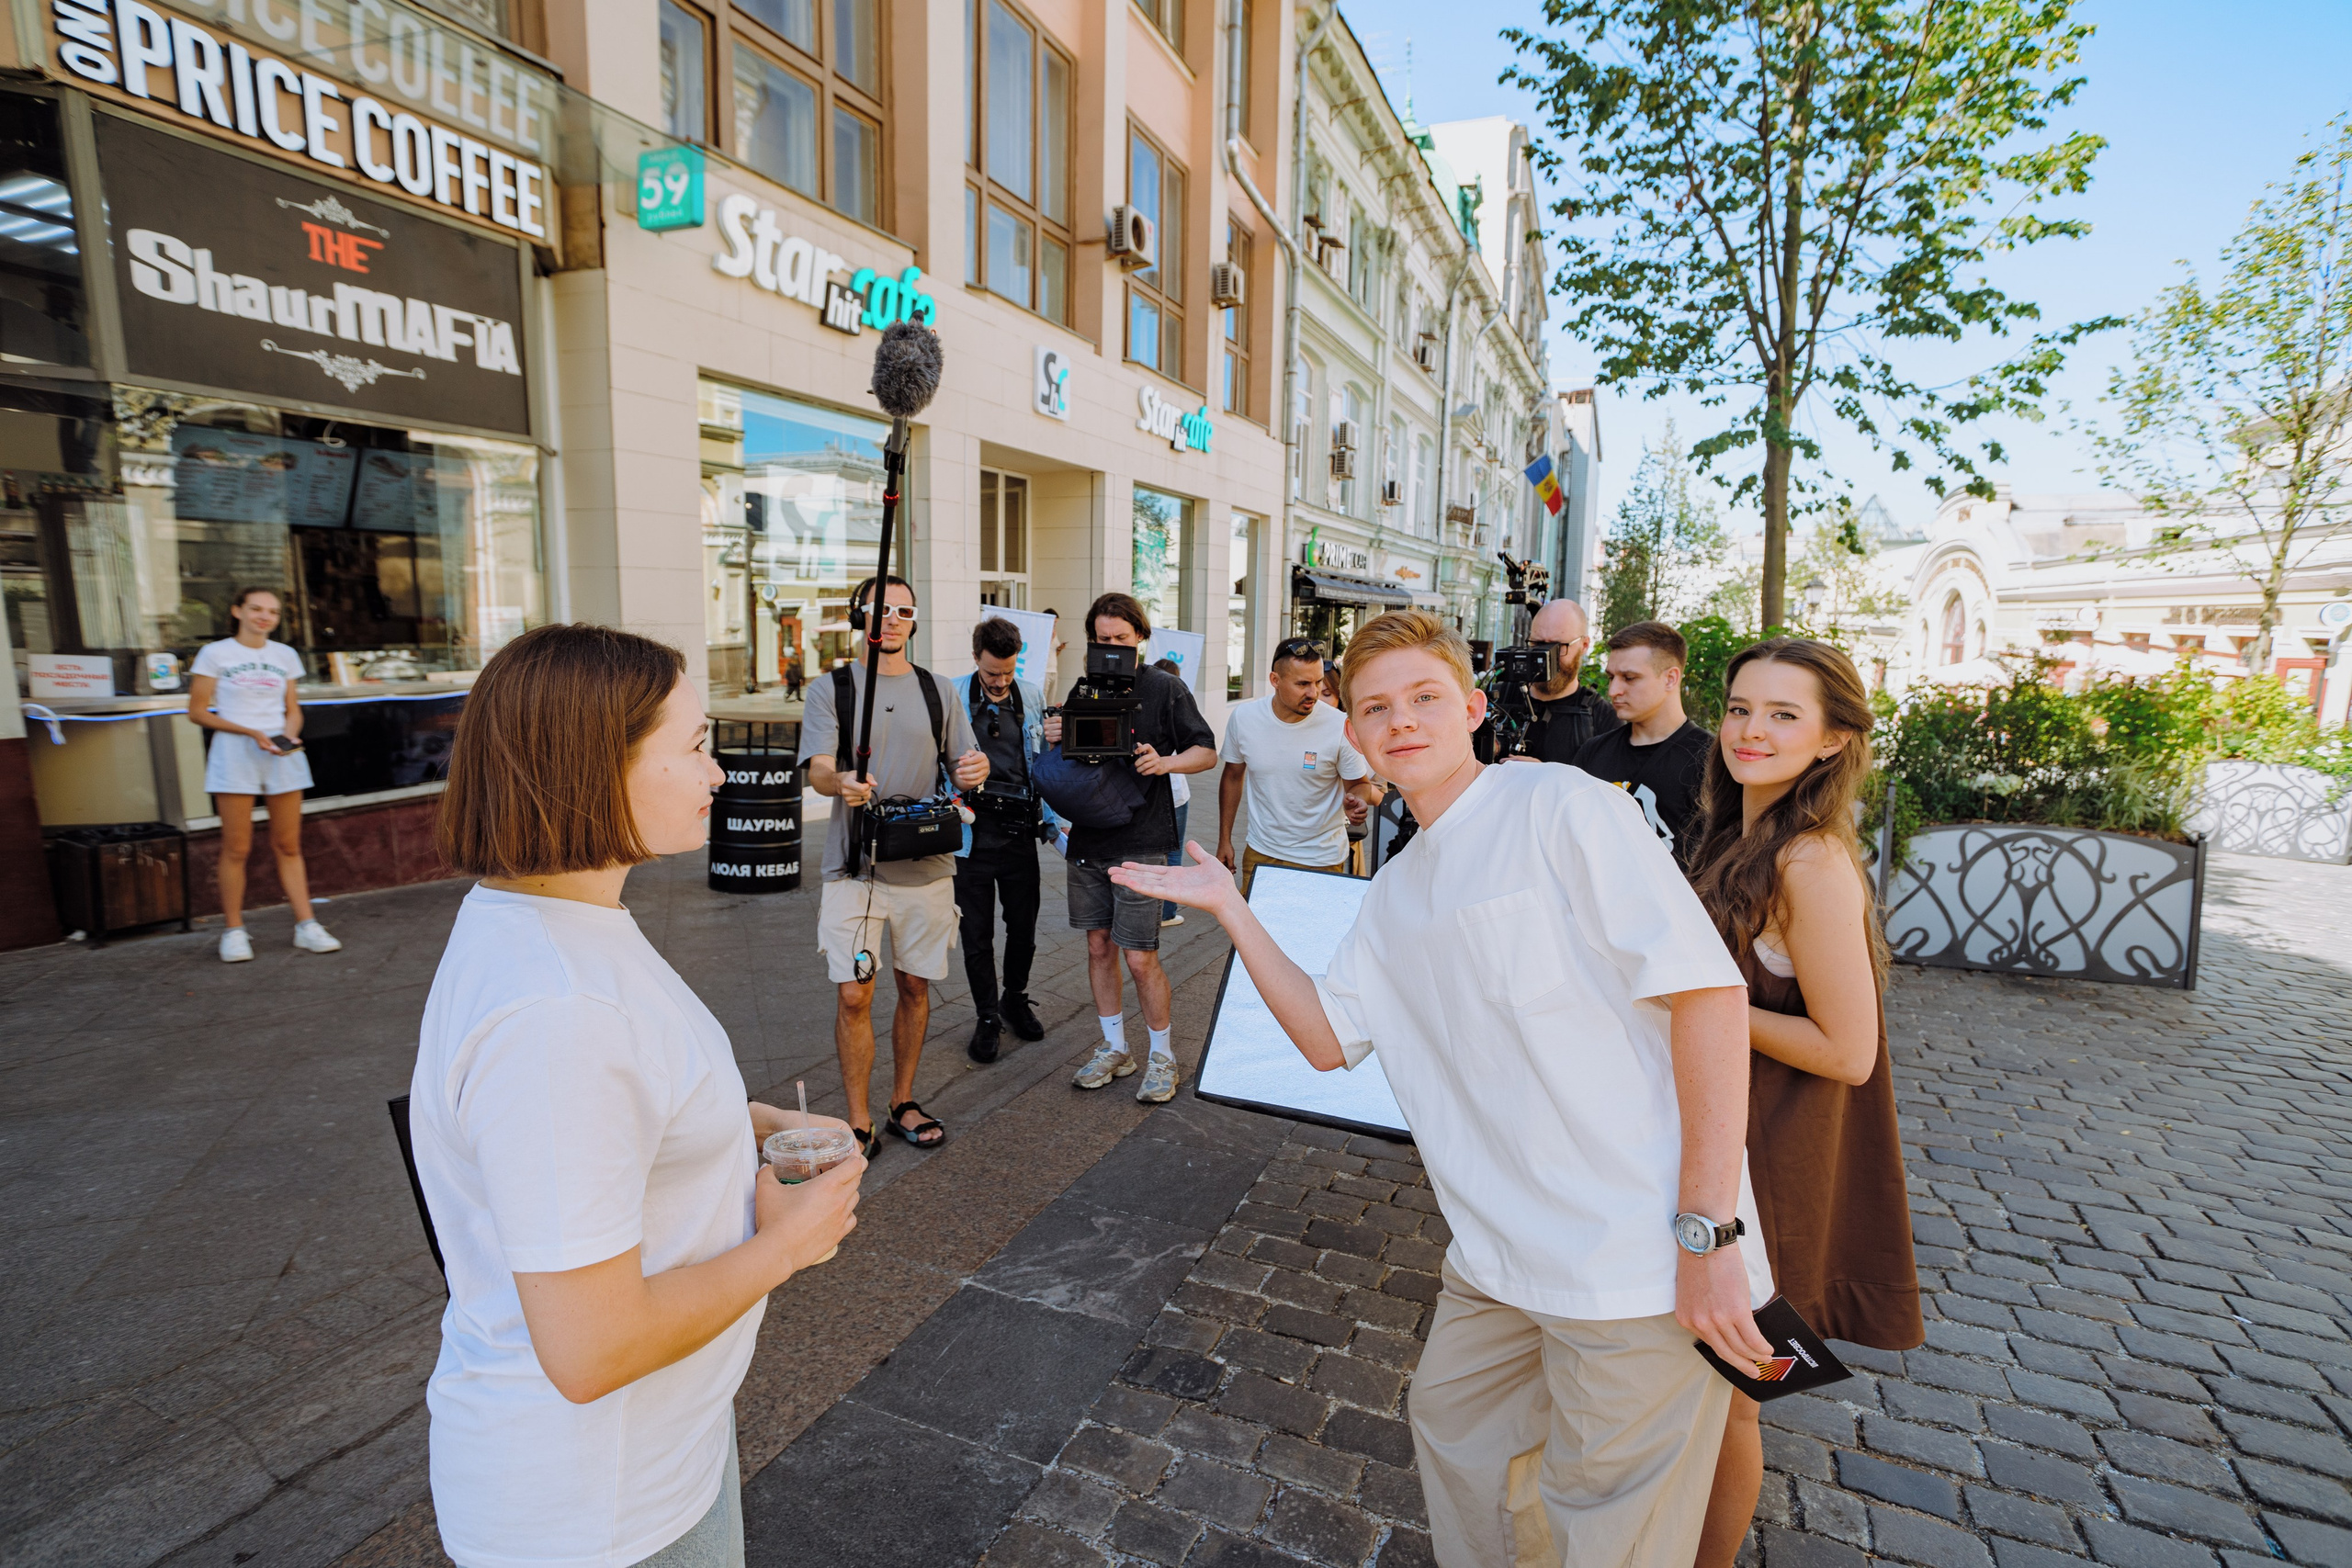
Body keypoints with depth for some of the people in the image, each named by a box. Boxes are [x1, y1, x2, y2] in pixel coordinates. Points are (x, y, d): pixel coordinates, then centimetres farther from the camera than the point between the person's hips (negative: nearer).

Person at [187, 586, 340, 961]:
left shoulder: (285, 656, 13)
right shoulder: (215, 654, 2)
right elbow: (198, 711, -1)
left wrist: (289, 733, -5)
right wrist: (251, 732, -13)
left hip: (283, 753, 3)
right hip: (234, 752, -3)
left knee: (288, 845, 4)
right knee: (236, 848, -2)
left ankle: (306, 924, 5)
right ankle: (234, 930, 8)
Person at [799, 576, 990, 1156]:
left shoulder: (936, 691, 11)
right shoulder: (831, 689, 3)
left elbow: (963, 763, 9)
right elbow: (817, 770, -9)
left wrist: (976, 769, -16)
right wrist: (843, 782, -32)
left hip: (926, 863, 3)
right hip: (855, 866, -3)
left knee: (915, 987, 12)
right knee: (853, 995, -3)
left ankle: (903, 1104, 28)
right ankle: (858, 1120, 12)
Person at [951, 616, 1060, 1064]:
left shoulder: (1032, 697, 7)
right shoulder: (952, 696, -5)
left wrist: (1054, 742, -5)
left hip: (1019, 832, 3)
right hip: (972, 832, -2)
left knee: (1023, 929, 11)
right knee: (976, 934, 7)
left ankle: (1015, 999, 36)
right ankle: (987, 1018, 25)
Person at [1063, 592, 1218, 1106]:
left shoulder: (1166, 688, -3)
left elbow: (1207, 752, -1)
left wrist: (1165, 762, -20)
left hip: (1141, 843, -5)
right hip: (1088, 839, 5)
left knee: (1140, 958, -3)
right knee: (1099, 947, 12)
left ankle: (1162, 1056, 17)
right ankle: (1114, 1049, 28)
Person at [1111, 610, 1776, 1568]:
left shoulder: (1559, 806, -13)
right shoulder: (1394, 893, 11)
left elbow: (1709, 988, -18)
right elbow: (1327, 1038, 13)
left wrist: (1708, 1232, -20)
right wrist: (1230, 912, 6)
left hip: (1638, 1263, -7)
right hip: (1497, 1256, 8)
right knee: (1450, 1430, 25)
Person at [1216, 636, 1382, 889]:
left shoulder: (1340, 726, -16)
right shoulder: (1243, 717, -9)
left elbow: (1360, 784, -3)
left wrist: (1356, 802, -27)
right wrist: (1224, 840, 8)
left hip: (1321, 859, -2)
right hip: (1260, 853, 2)